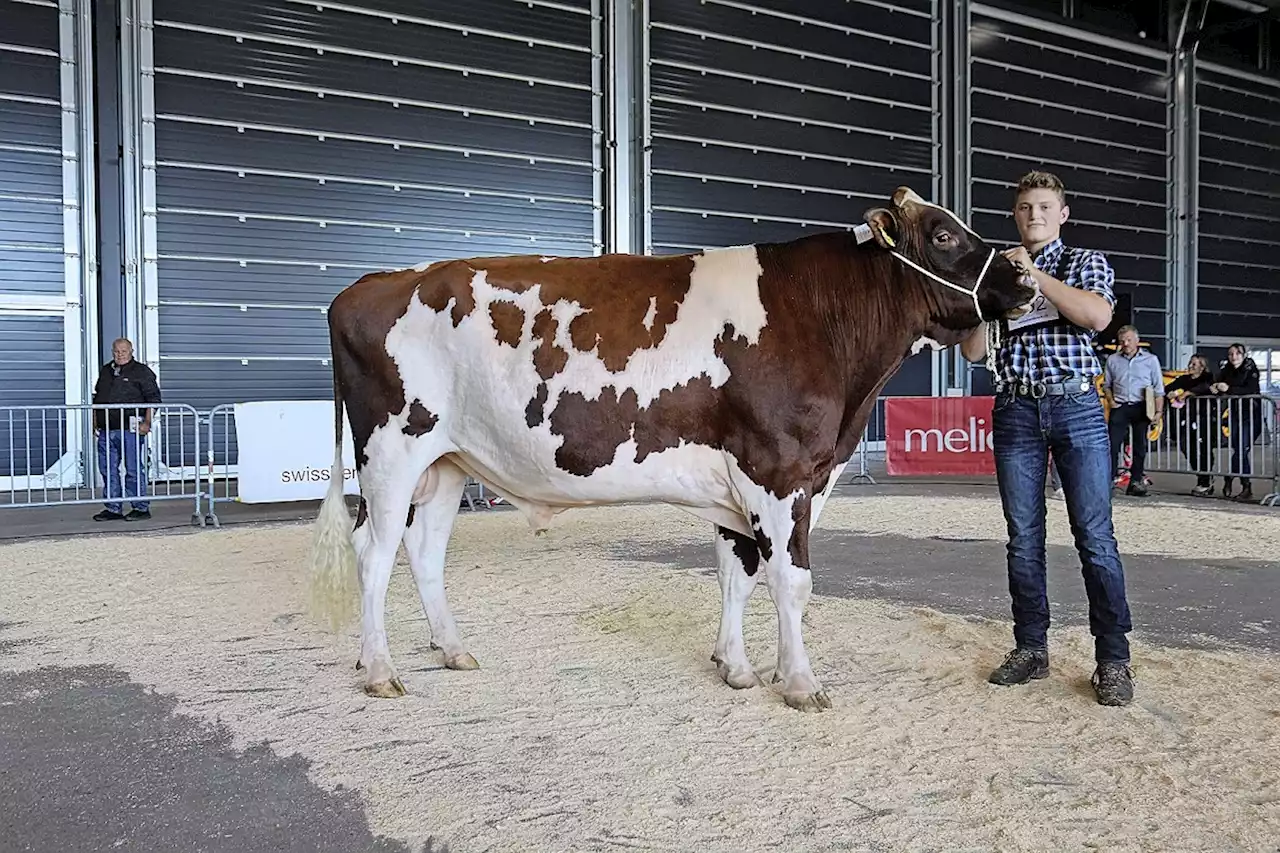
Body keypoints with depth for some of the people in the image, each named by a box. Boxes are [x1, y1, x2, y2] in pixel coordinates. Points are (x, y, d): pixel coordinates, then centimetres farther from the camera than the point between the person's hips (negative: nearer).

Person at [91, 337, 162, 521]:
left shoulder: (141, 371, 0)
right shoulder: (105, 371, 19)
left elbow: (153, 399, -4)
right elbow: (97, 399, 26)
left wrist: (147, 422, -13)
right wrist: (95, 423, 19)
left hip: (131, 429, -6)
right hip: (106, 429, 6)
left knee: (134, 469, -4)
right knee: (108, 470, 8)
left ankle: (141, 507, 4)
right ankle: (112, 509, 16)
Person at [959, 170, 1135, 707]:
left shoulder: (1088, 263, 11)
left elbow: (1098, 316, -11)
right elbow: (973, 351, 8)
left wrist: (1035, 275, -11)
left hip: (1077, 407, -2)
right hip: (1015, 411, 2)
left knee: (1095, 537, -5)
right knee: (1023, 537, 5)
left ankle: (1113, 660, 1)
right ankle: (1030, 648, 14)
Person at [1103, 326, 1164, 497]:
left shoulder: (1151, 359, 4)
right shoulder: (1112, 359, 7)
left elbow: (1158, 388, 3)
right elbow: (1106, 384, 17)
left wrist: (1159, 411, -4)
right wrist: (1111, 400, 0)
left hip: (1141, 408, 0)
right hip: (1120, 407, 0)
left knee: (1140, 446, 5)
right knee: (1113, 444, -7)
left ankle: (1136, 482, 11)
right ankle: (1109, 480, -4)